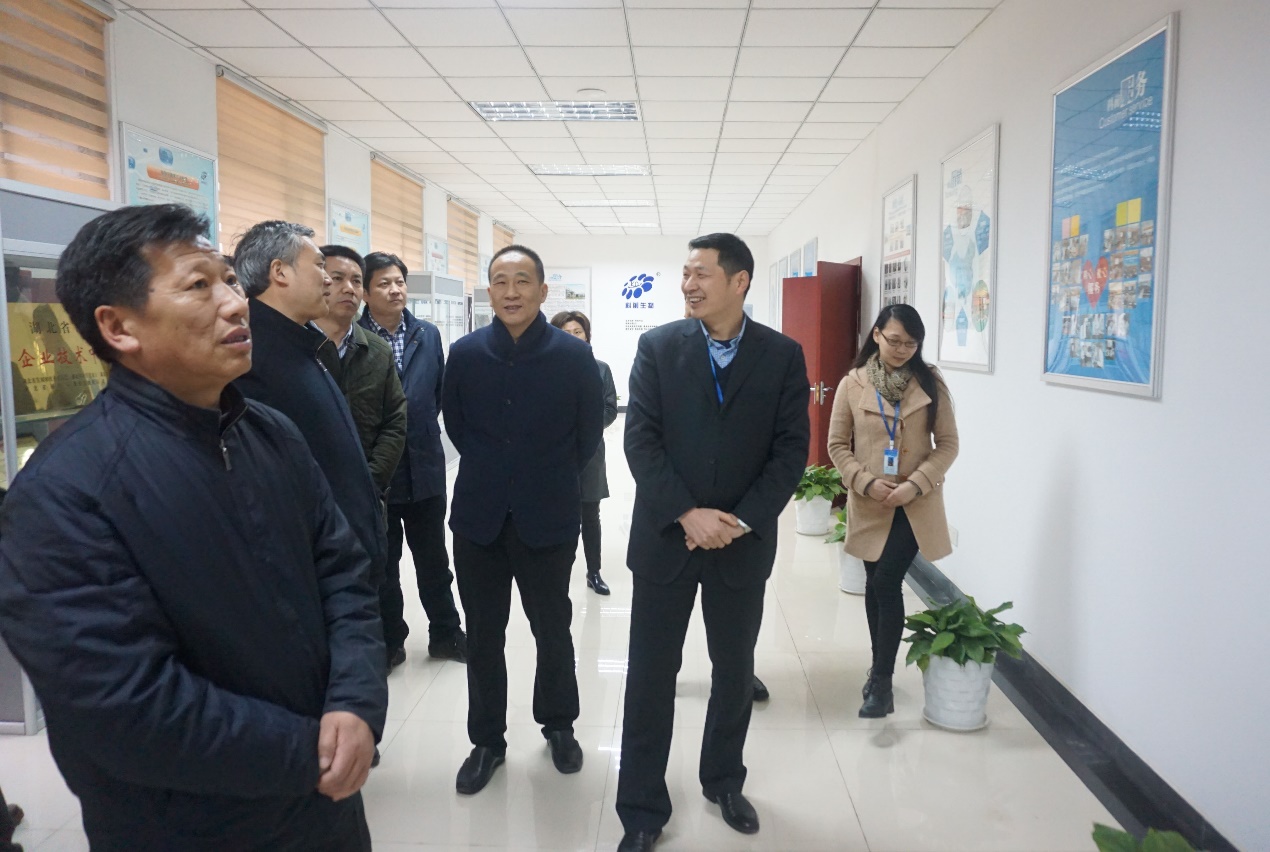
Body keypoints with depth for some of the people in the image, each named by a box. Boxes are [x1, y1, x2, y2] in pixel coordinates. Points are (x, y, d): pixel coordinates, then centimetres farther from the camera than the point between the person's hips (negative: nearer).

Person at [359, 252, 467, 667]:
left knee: (433, 558, 15)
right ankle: (389, 641, 28)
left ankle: (445, 633, 30)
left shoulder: (428, 334, 4)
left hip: (425, 466, 3)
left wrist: (424, 426, 4)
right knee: (382, 562, 12)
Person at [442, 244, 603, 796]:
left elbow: (589, 434, 2)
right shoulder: (465, 353, -2)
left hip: (547, 518, -2)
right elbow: (454, 421, 11)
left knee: (553, 631, 14)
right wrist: (488, 470, 11)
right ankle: (487, 740, 29)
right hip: (479, 517, 2)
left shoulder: (573, 356, -8)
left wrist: (553, 477, 8)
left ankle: (558, 725, 36)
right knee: (483, 637, 12)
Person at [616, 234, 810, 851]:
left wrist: (741, 520, -13)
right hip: (666, 537, -1)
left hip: (744, 542, 1)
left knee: (735, 672, 16)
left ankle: (724, 782, 39)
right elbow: (641, 439, -7)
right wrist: (687, 515, -16)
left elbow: (791, 448, -3)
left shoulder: (783, 355, 0)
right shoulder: (658, 346, -2)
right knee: (650, 676, 5)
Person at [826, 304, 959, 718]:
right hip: (869, 504, 2)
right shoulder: (852, 385, -2)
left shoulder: (931, 384, -2)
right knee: (876, 585, 13)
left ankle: (881, 679, 3)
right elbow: (838, 445, 1)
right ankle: (880, 672, 31)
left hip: (915, 505, -1)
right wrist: (867, 482, -13)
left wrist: (915, 484, -15)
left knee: (886, 583, -11)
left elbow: (947, 444, -2)